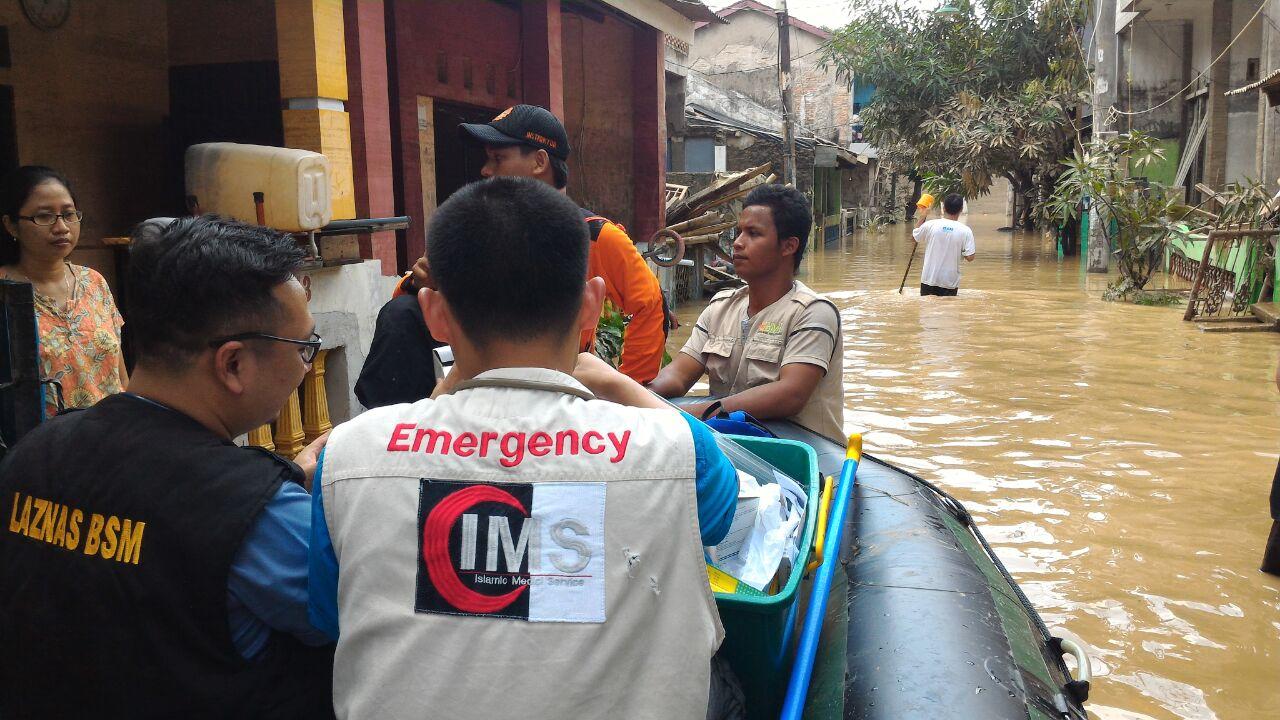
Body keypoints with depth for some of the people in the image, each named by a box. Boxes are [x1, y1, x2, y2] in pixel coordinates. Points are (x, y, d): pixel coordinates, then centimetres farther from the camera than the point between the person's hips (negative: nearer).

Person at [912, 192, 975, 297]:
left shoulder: (930, 225, -8)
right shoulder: (965, 231, -10)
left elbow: (913, 238, 10)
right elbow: (969, 257, -10)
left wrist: (921, 218, 18)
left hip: (929, 280, 1)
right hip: (950, 283, -1)